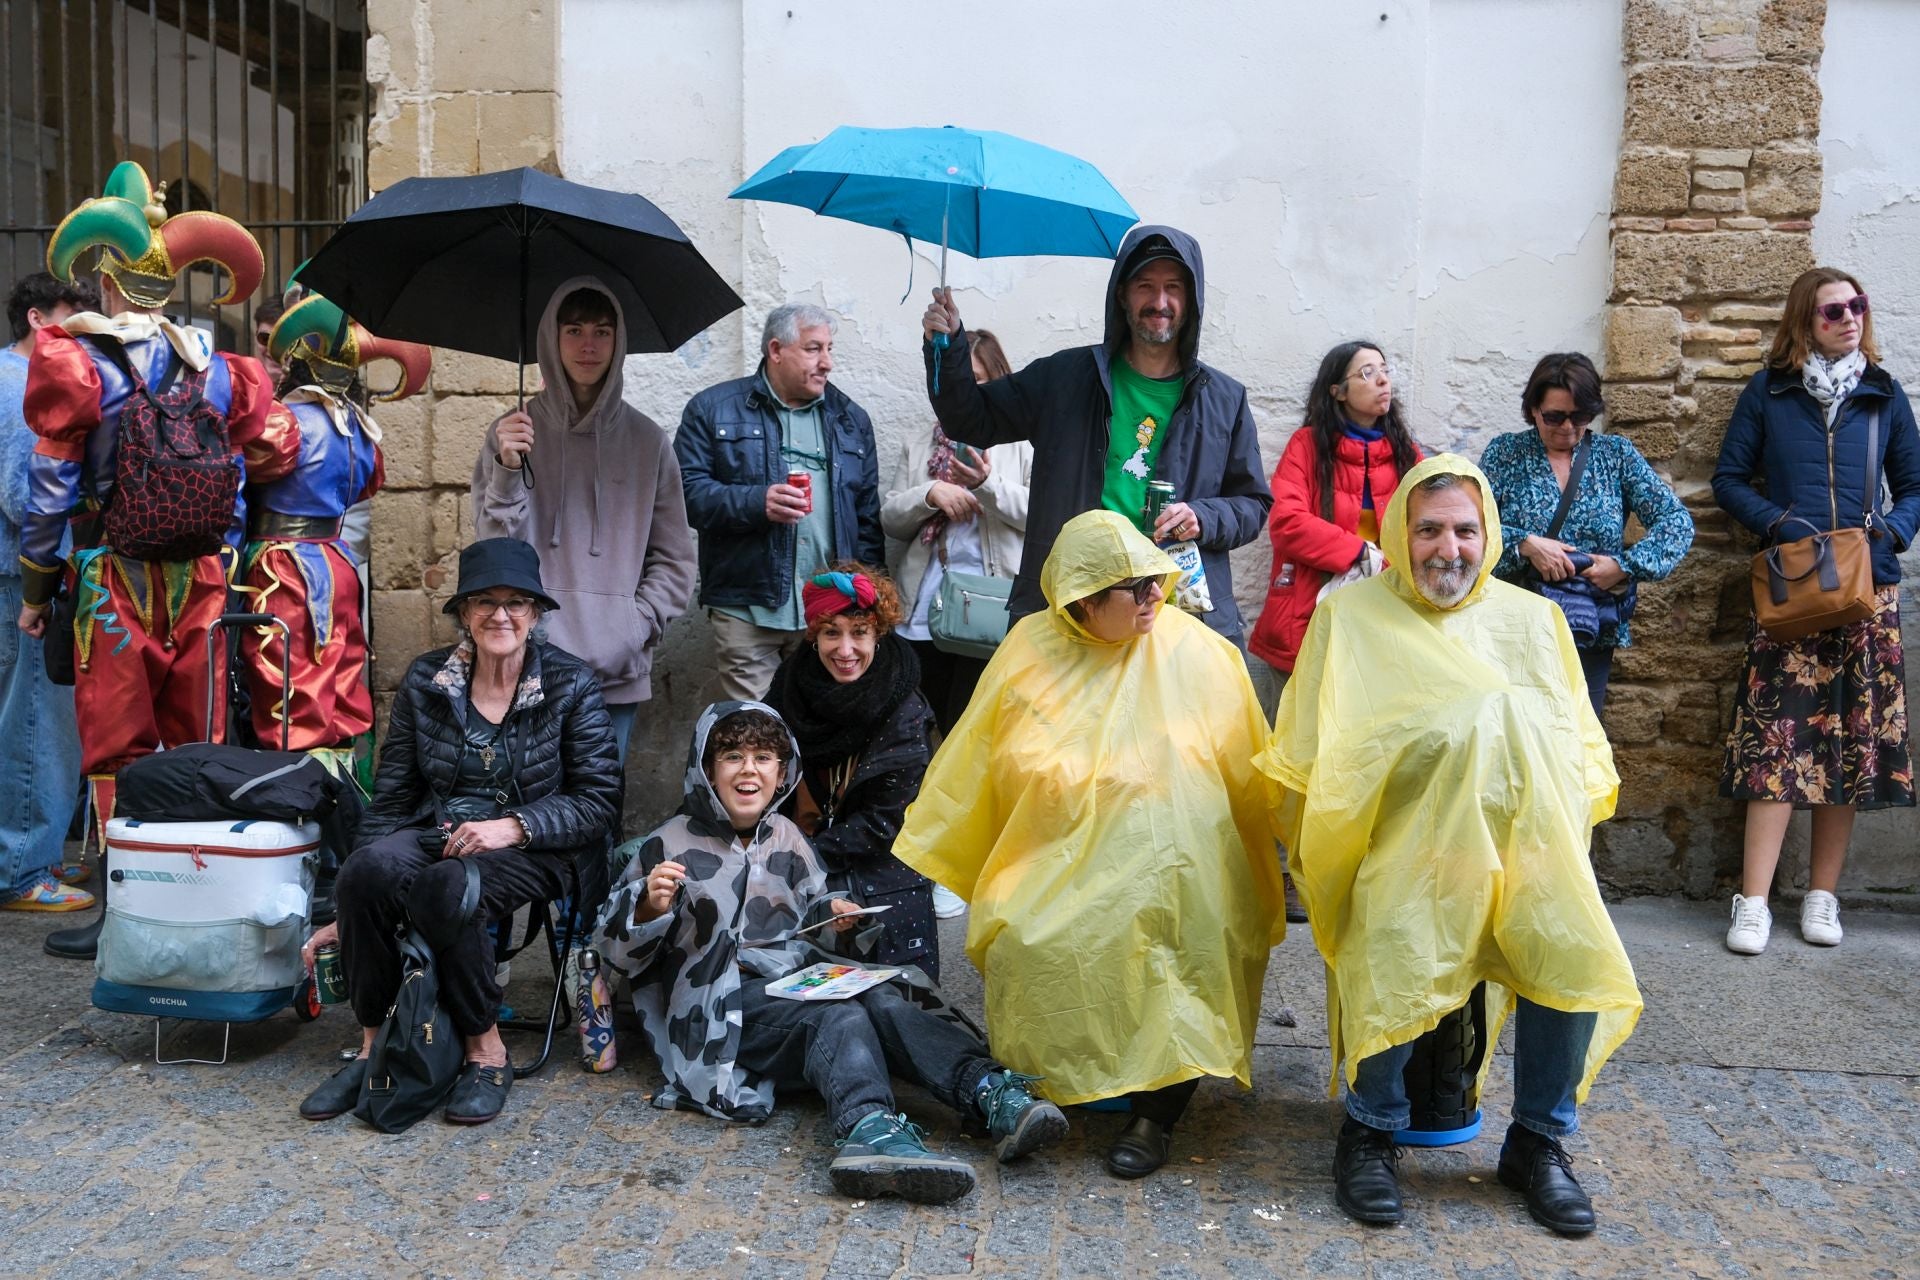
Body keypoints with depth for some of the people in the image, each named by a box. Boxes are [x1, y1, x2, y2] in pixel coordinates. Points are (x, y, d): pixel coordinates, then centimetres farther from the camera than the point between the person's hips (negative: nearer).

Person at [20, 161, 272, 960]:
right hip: (200, 580, 4)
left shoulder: (73, 363, -7)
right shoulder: (218, 369, 5)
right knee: (198, 742, 10)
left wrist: (35, 590, 4)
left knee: (116, 748, 4)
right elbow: (238, 492, 7)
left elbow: (51, 492, -6)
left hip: (112, 580, -3)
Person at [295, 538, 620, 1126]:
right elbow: (391, 798, 8)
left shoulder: (570, 684, -2)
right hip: (435, 835, 3)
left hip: (531, 852, -3)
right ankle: (373, 1044, -13)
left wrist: (514, 826, -19)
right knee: (368, 869, -31)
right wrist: (350, 913, 4)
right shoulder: (426, 679, 6)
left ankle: (487, 1052, -15)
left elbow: (599, 801, -4)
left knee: (443, 887, -35)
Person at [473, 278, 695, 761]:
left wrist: (636, 627, -4)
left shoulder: (646, 440, 5)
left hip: (617, 674, 1)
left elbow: (674, 560, 8)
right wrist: (508, 472, -13)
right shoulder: (512, 432, 3)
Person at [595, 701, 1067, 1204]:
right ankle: (870, 1127, -62)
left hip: (802, 975, 5)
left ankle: (991, 1092, -47)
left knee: (882, 997, -28)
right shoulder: (670, 845, 3)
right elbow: (615, 948, 3)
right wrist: (649, 906, -19)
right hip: (725, 1003, -5)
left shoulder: (787, 838, 18)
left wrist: (831, 914, 7)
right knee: (838, 1015, -34)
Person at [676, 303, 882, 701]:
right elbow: (688, 490, -3)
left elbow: (869, 518, 15)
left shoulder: (851, 419, 16)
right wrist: (756, 503, -17)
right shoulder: (713, 409, 5)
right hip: (747, 609, -3)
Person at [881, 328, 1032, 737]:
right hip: (923, 611, 5)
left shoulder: (1022, 445, 5)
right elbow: (890, 520, 12)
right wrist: (930, 494, -7)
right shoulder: (917, 447, 18)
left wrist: (989, 485, -17)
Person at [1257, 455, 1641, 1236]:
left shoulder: (1532, 618, 19)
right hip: (1407, 848, -3)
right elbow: (1313, 761, 4)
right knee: (1393, 966, -30)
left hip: (1529, 843, 3)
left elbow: (1583, 750, 18)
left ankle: (1539, 1142, 4)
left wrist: (1553, 840, 2)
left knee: (1578, 959, -22)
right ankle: (1369, 1133, -2)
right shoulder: (1351, 615, 8)